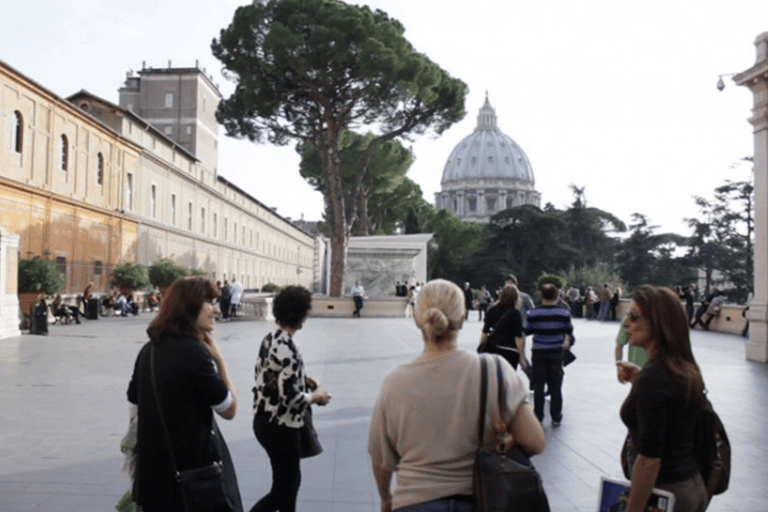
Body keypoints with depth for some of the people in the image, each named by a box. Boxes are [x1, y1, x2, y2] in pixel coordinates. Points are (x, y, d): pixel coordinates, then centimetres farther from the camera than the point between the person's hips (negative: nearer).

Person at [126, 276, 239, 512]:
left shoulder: (149, 350, 6)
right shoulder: (193, 352, -18)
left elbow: (135, 410, 12)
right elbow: (229, 409, -11)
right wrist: (219, 359, -6)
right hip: (193, 473, -8)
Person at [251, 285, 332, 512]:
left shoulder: (270, 339, 3)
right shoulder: (287, 348, -24)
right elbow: (291, 397, -24)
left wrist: (301, 379, 12)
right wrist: (316, 397, -8)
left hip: (265, 421, 9)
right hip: (280, 427, -9)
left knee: (290, 481, 22)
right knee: (283, 489, 6)